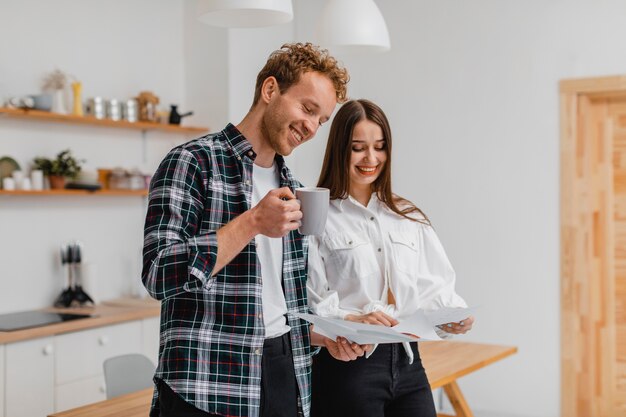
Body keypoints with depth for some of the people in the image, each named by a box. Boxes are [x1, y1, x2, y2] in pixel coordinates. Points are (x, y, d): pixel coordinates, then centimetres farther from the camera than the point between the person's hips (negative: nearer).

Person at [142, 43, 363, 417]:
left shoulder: (291, 187, 13)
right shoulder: (193, 163, -9)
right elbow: (160, 274, -18)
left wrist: (324, 336, 3)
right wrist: (252, 222, -22)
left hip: (287, 378, 7)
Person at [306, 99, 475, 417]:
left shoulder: (409, 217, 15)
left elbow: (434, 285, 9)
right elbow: (308, 301, -9)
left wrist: (455, 315, -11)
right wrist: (350, 320, -26)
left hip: (407, 363, 5)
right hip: (347, 365, -4)